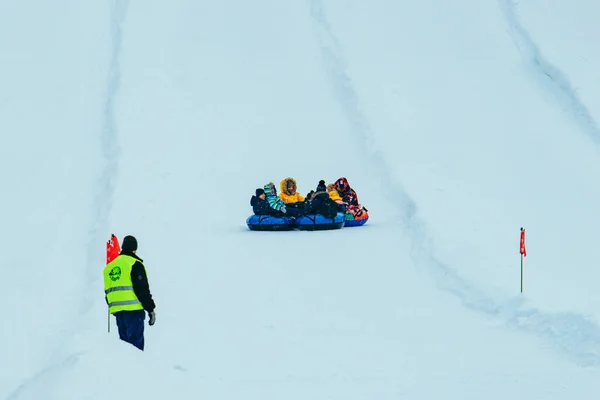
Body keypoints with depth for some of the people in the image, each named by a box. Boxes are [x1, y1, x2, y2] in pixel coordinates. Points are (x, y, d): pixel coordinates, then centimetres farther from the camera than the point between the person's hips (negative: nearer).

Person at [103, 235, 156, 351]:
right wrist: (151, 309, -7)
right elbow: (142, 289, -11)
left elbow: (107, 292, 21)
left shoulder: (109, 267, 18)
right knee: (136, 342, -9)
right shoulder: (134, 264, -6)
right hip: (133, 310, -7)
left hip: (117, 310, 7)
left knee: (124, 341, 13)